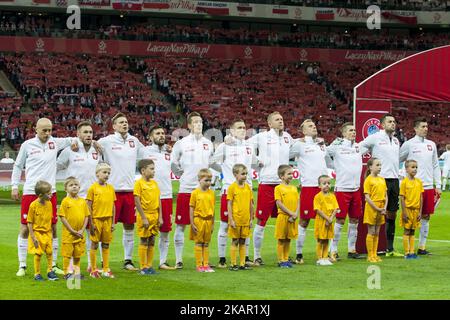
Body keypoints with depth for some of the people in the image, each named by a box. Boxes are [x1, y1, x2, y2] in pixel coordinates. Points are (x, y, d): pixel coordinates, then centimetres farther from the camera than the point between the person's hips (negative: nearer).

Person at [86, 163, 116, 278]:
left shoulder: (110, 188, 7)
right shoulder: (93, 188, -5)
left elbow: (113, 206, 11)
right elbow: (89, 207, -5)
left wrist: (113, 222, 8)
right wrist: (91, 223, -9)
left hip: (107, 220, 4)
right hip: (96, 219, -4)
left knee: (106, 245, 8)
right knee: (94, 245, 2)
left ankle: (106, 270, 13)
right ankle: (94, 270, 9)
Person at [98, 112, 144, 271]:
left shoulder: (134, 141, 11)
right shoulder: (106, 141, -3)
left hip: (130, 189, 5)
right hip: (112, 189, -5)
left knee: (129, 226, 9)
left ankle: (128, 260, 18)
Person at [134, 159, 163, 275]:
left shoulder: (154, 183, 9)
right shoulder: (139, 183, -9)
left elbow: (158, 200, 12)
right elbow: (137, 202, -13)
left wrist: (160, 216, 6)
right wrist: (144, 218, -16)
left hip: (154, 215, 6)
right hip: (145, 215, -6)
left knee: (152, 241, 8)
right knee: (144, 241, 0)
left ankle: (149, 265, 14)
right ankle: (143, 267, 5)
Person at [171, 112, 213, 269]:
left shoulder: (208, 143, 9)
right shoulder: (181, 143, -2)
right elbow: (173, 162, 6)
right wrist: (180, 174, -4)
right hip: (186, 189, -3)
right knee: (181, 225, 0)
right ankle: (178, 260, 6)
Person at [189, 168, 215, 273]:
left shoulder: (211, 193, 6)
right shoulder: (195, 193, -5)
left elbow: (212, 209, 10)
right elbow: (191, 209, -4)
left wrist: (213, 224, 10)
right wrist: (192, 223, -8)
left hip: (208, 220, 4)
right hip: (198, 220, -4)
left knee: (206, 244, 8)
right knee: (198, 243, 3)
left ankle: (206, 264, 13)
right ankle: (199, 265, 7)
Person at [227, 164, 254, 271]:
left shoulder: (248, 187, 6)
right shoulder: (232, 187, -6)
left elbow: (251, 204, 11)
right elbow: (229, 205, -7)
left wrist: (251, 219, 9)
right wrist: (231, 220, -11)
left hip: (246, 220, 4)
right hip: (236, 220, -4)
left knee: (243, 242, 9)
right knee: (235, 242, 2)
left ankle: (242, 264, 14)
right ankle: (233, 264, 7)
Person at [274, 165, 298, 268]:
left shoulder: (294, 188, 12)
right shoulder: (278, 188, -5)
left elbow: (297, 202, 9)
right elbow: (279, 203, -12)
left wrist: (295, 214, -7)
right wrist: (290, 213, -15)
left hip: (293, 218, 5)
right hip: (283, 216, -5)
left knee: (288, 240, 10)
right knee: (281, 240, 1)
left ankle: (286, 259, 16)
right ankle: (281, 260, 6)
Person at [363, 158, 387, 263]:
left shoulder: (382, 179, 11)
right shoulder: (368, 180, -9)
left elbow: (386, 195, 13)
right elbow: (367, 197, -13)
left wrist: (385, 208, -1)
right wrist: (377, 208, -16)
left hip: (381, 209, 6)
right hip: (371, 208, -6)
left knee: (377, 233, 10)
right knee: (371, 232, -1)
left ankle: (375, 254, 15)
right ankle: (370, 256, 4)